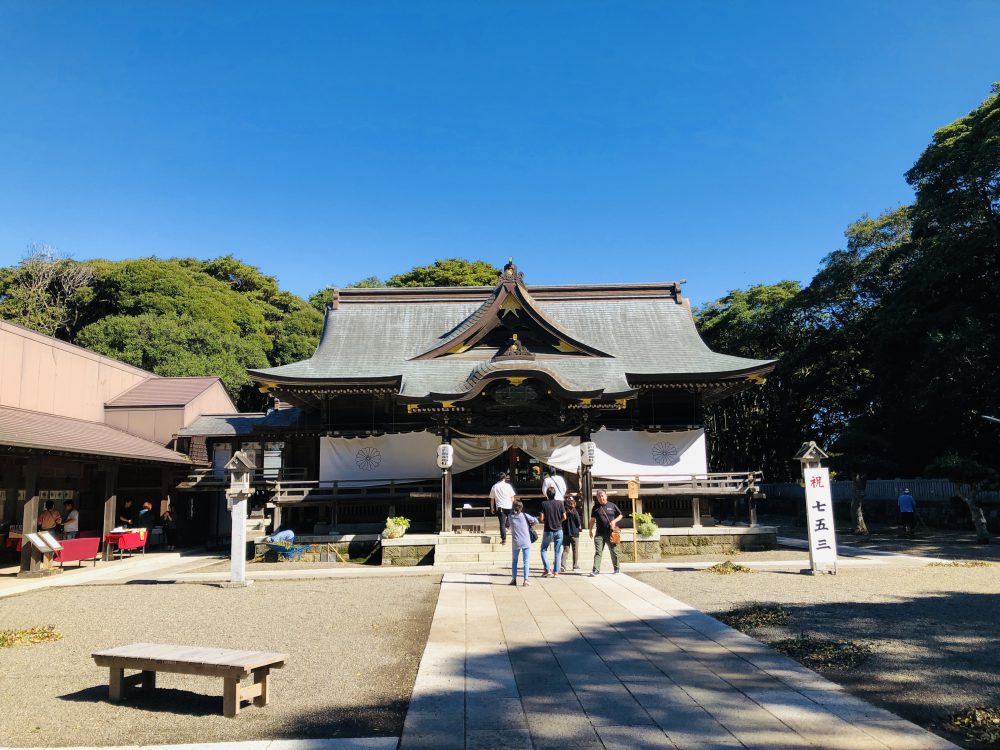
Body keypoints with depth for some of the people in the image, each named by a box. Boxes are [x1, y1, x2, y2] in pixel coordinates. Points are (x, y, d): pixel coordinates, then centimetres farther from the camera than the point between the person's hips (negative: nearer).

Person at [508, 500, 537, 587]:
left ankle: (514, 579, 14)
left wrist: (513, 503, 16)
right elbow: (536, 521, -6)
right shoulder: (524, 515, -4)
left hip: (516, 543, 1)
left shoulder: (511, 516, -1)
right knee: (526, 562, 3)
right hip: (526, 542, -1)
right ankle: (525, 580, -3)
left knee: (514, 561, 17)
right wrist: (530, 526, 9)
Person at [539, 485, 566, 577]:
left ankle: (547, 570, 4)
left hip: (548, 531, -1)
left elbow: (541, 518, -12)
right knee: (557, 552, 9)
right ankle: (556, 572, 7)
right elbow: (564, 517, -4)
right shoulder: (560, 503, -5)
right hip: (558, 530, 1)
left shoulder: (544, 503, -9)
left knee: (544, 550, 15)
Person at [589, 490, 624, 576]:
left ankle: (617, 568, 26)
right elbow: (592, 519, 14)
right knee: (598, 552, -7)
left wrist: (614, 521, -6)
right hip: (600, 533, 0)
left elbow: (620, 515, 12)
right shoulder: (596, 507, 7)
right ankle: (596, 570, -10)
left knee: (614, 551, 10)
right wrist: (590, 530, 9)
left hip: (611, 533, 0)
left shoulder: (612, 506, 4)